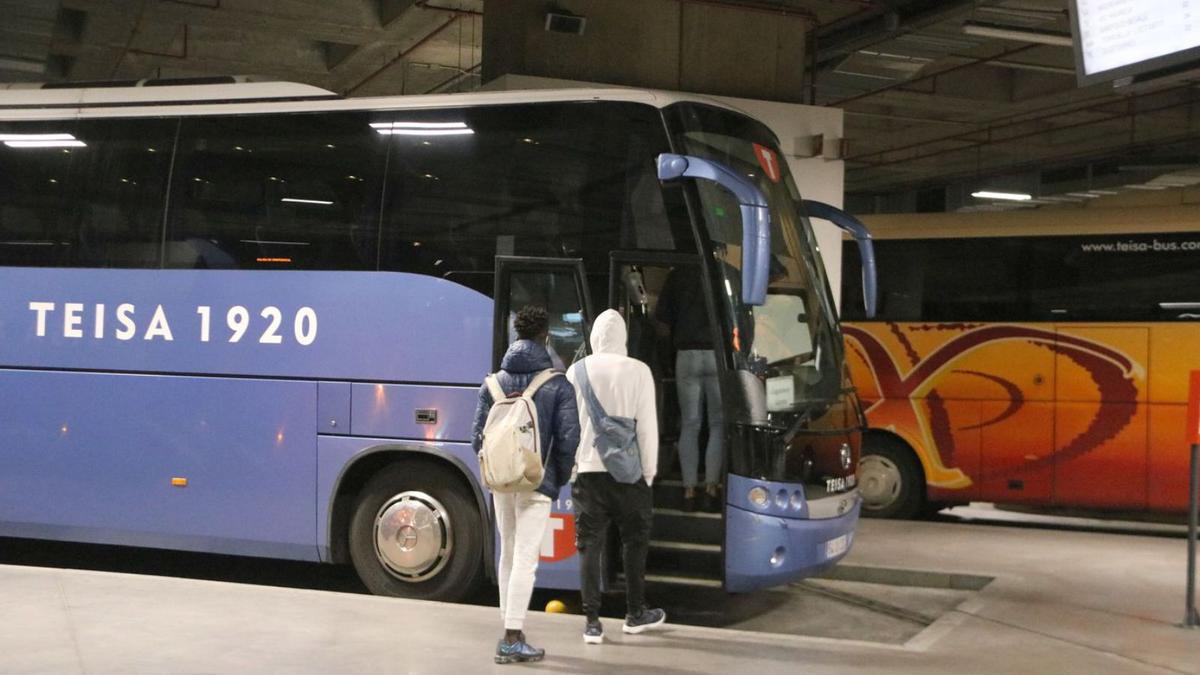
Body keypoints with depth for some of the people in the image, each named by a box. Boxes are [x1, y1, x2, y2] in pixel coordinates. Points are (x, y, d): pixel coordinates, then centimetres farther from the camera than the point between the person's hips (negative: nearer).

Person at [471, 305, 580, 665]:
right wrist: (561, 477, 4)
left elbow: (478, 435, 3)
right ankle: (513, 639, -4)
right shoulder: (557, 385, -6)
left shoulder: (494, 382, 5)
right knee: (525, 558, -2)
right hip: (537, 482, -5)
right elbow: (568, 436, -11)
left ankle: (510, 632, 26)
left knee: (508, 554, 17)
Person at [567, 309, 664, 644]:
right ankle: (635, 614, 25)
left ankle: (592, 623, 4)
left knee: (590, 545, 6)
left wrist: (570, 463, 14)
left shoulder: (577, 371, 0)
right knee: (634, 541, 15)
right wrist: (649, 471, 4)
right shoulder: (638, 371, -5)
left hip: (588, 469, 1)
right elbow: (647, 427, -5)